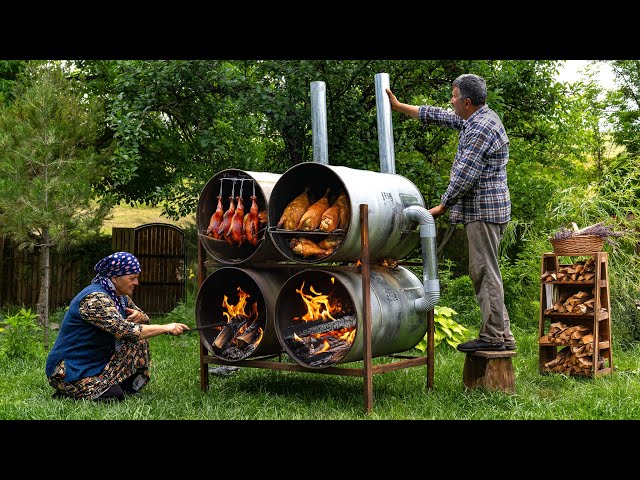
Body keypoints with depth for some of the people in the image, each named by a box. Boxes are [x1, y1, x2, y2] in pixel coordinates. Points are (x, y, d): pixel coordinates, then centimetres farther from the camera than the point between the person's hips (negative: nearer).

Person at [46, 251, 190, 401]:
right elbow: (124, 331, -34)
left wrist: (140, 317, -12)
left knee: (139, 339, -2)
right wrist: (166, 328, -32)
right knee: (113, 396, -26)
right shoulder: (95, 299, -25)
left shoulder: (121, 297, 6)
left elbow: (145, 318, 14)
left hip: (98, 360, 9)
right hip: (70, 370, -9)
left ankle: (129, 386, 7)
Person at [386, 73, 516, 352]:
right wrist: (399, 106, 28)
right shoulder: (477, 119, 16)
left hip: (483, 210, -11)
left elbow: (465, 175, -19)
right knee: (482, 272, 12)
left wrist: (443, 206, -10)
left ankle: (493, 335, -4)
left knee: (484, 272, -8)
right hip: (483, 210, 11)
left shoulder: (480, 128, -16)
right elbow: (439, 117, 25)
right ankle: (502, 335, 15)